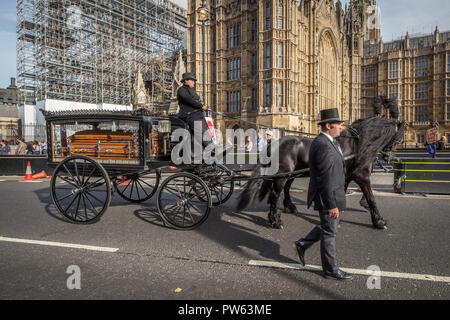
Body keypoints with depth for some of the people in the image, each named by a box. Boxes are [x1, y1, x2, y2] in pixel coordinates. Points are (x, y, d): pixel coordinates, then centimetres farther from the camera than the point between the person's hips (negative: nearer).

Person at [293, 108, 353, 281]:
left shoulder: (324, 142, 10)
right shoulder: (324, 146, -24)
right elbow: (326, 179, -26)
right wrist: (332, 205, -23)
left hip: (332, 194, 10)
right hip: (328, 196, -10)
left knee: (328, 227, 23)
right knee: (329, 232, 5)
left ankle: (302, 244, 30)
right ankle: (330, 269, 23)